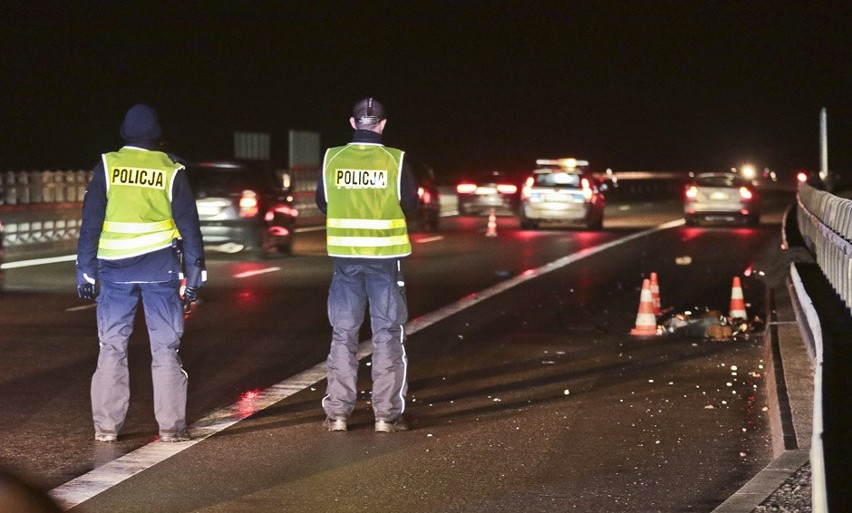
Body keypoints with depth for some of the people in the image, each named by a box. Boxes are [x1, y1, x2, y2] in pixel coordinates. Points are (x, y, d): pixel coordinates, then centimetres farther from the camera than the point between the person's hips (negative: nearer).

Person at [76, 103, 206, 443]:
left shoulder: (107, 167, 0)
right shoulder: (171, 171, 0)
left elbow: (90, 223, -2)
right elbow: (188, 224, 1)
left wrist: (85, 270, 2)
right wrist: (195, 271, 6)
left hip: (116, 267, 0)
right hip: (159, 268, 0)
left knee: (111, 347, 7)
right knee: (165, 347, 5)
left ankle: (106, 426, 8)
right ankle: (171, 426, 3)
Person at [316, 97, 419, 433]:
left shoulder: (331, 159, -3)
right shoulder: (395, 161, -9)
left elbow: (322, 204, 8)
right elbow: (410, 204, 1)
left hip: (344, 256, 2)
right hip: (385, 256, -2)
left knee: (343, 334, 11)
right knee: (387, 334, 6)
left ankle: (337, 413, 12)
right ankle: (386, 414, 6)